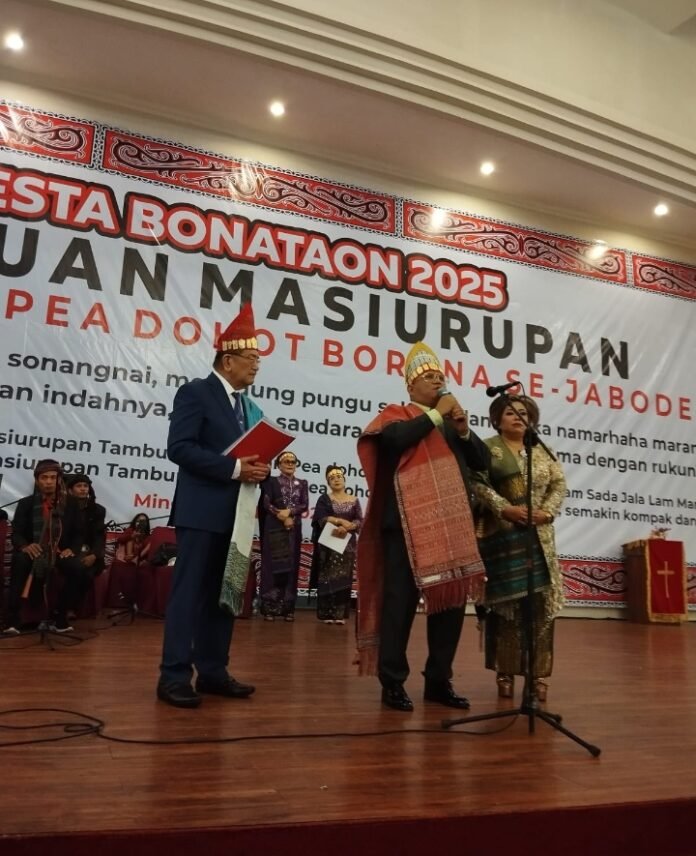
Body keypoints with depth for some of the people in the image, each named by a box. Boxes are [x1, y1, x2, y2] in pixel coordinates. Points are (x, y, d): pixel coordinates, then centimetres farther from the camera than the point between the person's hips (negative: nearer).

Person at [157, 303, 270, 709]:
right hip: (202, 511, -8)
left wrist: (258, 471, -2)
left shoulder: (252, 408, 18)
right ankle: (175, 675, 4)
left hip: (237, 514, 8)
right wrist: (234, 468, -20)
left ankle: (213, 671, 19)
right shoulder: (196, 392, -4)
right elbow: (179, 447, -15)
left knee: (225, 594, 11)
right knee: (190, 592, -4)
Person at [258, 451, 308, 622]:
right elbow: (266, 504, -5)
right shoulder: (271, 482, 5)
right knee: (273, 564, -4)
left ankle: (288, 608, 3)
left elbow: (305, 505, 3)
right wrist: (282, 517, -13)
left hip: (294, 528, 3)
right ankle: (270, 607, -2)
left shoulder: (302, 483, 14)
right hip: (274, 527, -3)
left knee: (291, 565, 1)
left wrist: (289, 512, -13)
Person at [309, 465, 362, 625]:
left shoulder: (354, 501, 9)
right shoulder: (324, 499, 5)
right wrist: (342, 521, -16)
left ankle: (340, 614, 1)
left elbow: (359, 521, 0)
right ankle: (326, 614, -1)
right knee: (327, 576, -3)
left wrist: (345, 528, -18)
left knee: (343, 577, -1)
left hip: (347, 543, 2)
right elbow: (321, 519, -9)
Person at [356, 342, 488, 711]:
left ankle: (439, 681, 19)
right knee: (400, 601, -3)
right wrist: (435, 415, -6)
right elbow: (395, 438, -16)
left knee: (452, 599, 7)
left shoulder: (451, 421, 22)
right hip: (409, 522, -5)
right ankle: (392, 683, 8)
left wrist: (463, 429, -1)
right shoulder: (396, 414, 7)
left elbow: (482, 461, 15)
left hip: (452, 523, 6)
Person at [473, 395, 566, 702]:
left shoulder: (541, 450, 15)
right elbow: (478, 483, -10)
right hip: (502, 534, -4)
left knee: (542, 600, 0)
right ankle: (505, 672, 9)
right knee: (506, 601, -1)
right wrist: (504, 508, -19)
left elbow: (559, 482, 10)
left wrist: (548, 511, -7)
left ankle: (539, 672, 9)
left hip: (539, 535, 4)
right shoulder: (488, 448, 2)